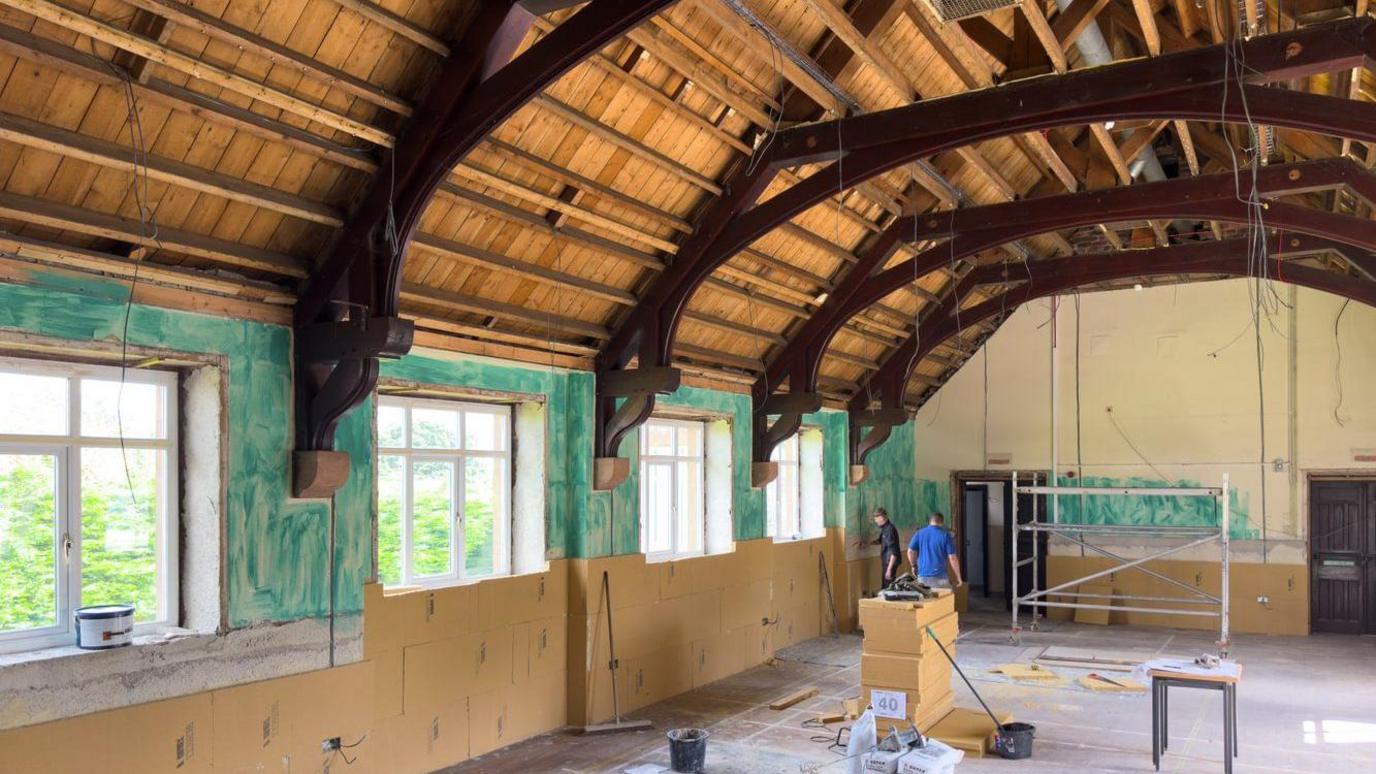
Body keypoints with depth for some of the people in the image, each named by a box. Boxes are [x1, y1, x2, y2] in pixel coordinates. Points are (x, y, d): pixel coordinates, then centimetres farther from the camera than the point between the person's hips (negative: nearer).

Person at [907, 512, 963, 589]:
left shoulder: (919, 533, 6)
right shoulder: (945, 535, -3)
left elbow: (910, 552, 2)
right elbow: (952, 558, -6)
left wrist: (914, 565, 20)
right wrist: (958, 577, 1)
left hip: (922, 577, 4)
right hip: (940, 577, -3)